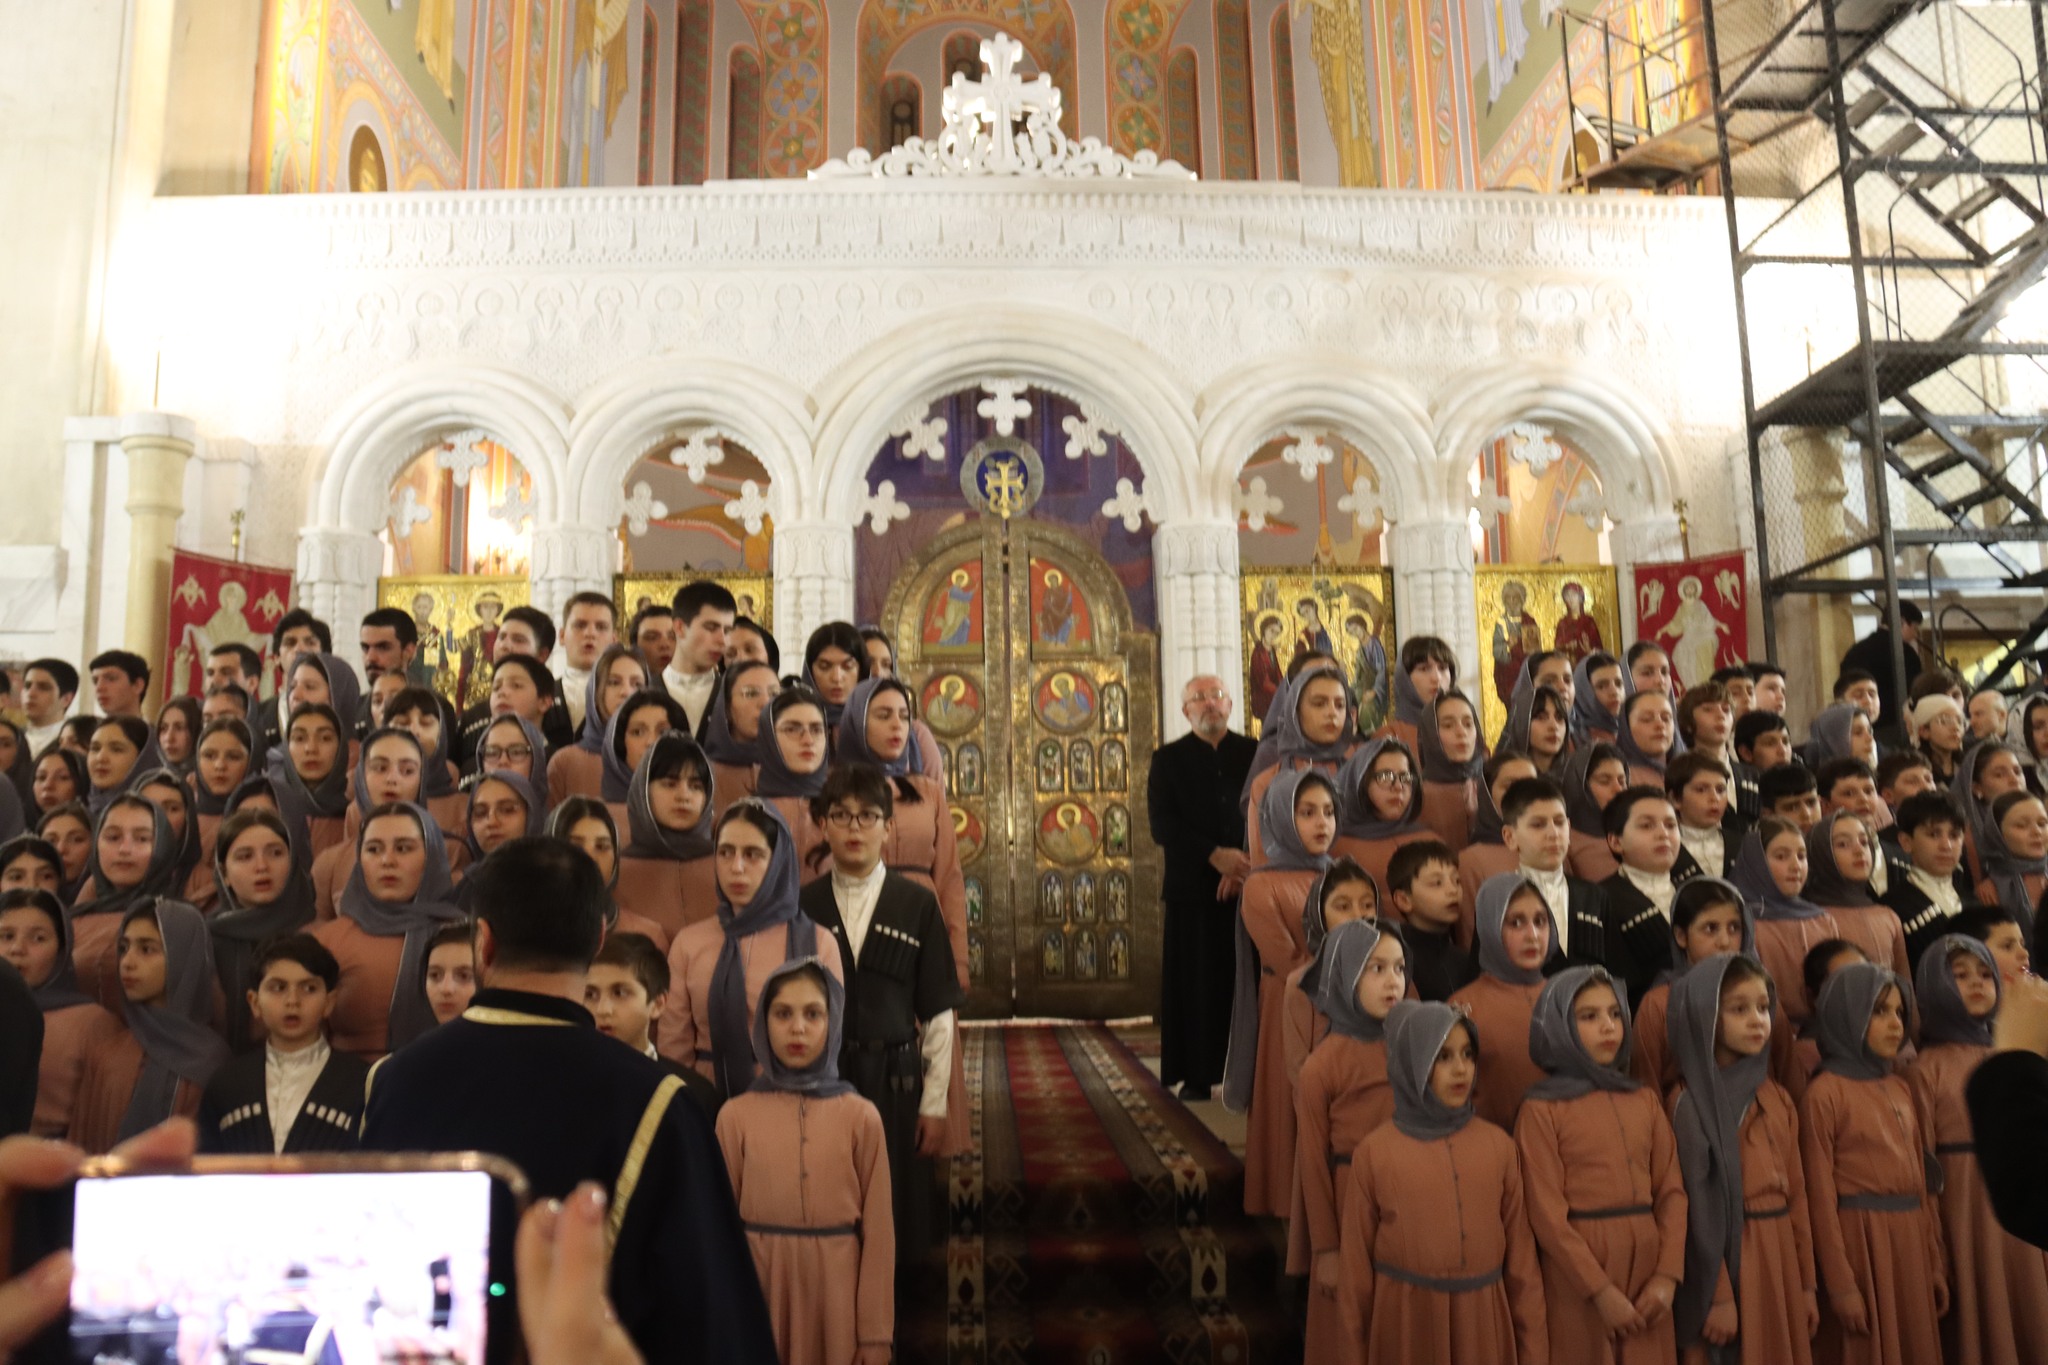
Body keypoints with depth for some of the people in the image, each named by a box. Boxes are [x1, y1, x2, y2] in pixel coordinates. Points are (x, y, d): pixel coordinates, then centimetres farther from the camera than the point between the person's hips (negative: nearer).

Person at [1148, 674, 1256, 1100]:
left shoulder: (1256, 754, 11)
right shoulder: (1168, 759, 8)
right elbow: (1162, 825, -3)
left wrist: (1247, 865, -11)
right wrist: (1215, 855, -14)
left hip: (1248, 885, 1)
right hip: (1191, 889, -1)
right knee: (1196, 984, 0)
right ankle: (1197, 1076, 7)